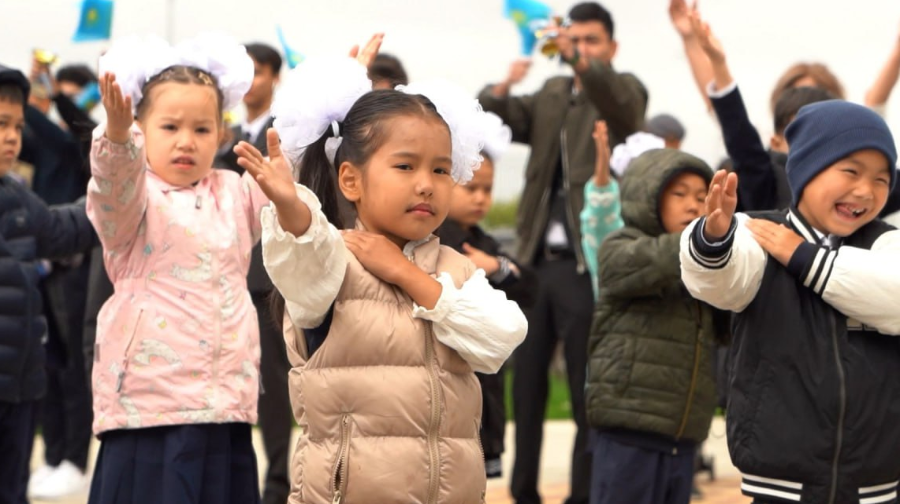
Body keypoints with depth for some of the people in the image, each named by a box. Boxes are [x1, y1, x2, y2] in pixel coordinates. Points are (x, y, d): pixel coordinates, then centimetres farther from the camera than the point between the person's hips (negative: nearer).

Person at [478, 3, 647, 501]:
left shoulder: (624, 90, 1)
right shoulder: (551, 94, 16)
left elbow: (618, 101, -23)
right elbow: (496, 119, 4)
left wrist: (581, 61, -41)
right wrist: (502, 88, -19)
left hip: (588, 263, -5)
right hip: (537, 259, 5)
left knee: (587, 392, -3)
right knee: (524, 385, 8)